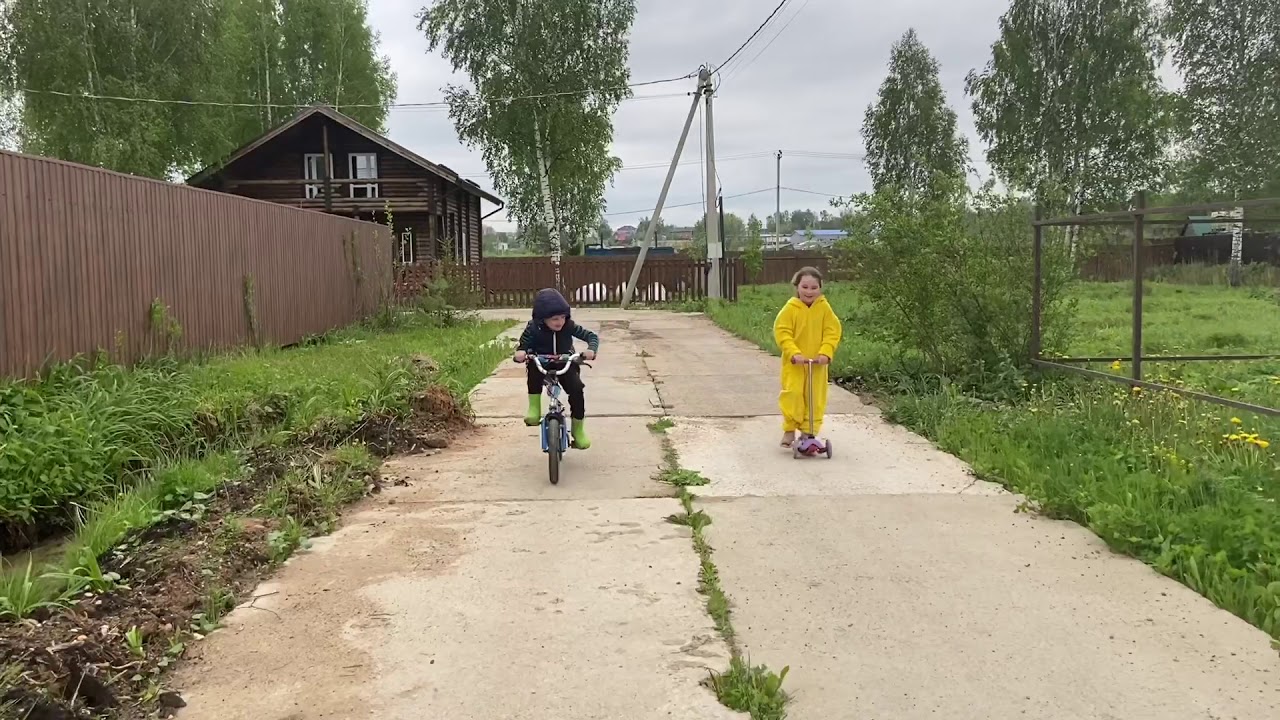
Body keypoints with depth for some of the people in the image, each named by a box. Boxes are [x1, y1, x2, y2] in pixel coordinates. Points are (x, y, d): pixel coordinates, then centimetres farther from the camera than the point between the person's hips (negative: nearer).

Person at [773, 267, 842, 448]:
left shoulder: (824, 308, 0)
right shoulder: (790, 308, -6)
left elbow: (833, 332, -2)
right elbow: (782, 332, -10)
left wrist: (825, 352, -16)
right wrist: (794, 353, -21)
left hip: (818, 362, 2)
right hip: (794, 362, -2)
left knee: (816, 397, 5)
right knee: (792, 393, -10)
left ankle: (809, 431, 17)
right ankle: (789, 429, 4)